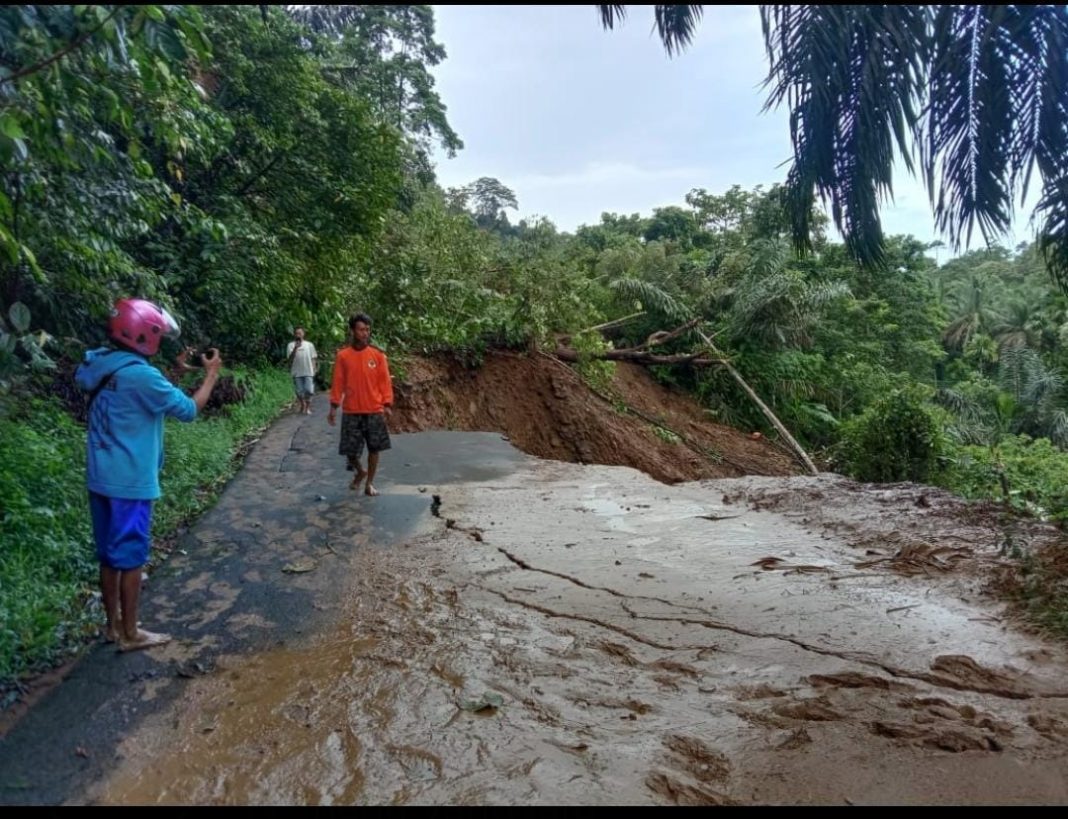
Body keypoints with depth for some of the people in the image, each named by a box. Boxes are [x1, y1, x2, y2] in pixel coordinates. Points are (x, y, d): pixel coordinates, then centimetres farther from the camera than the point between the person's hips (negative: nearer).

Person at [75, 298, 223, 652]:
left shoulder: (100, 366, 6)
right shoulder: (140, 375, -21)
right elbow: (188, 410, -12)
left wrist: (177, 370, 18)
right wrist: (212, 374, -1)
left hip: (100, 478, 9)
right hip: (130, 482, -9)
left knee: (109, 555, 16)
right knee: (131, 557, 3)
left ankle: (113, 625, 28)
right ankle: (130, 633, 15)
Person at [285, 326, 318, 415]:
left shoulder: (309, 345, 6)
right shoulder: (291, 345, 1)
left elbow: (313, 358, 9)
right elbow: (289, 359, -9)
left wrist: (314, 369, -1)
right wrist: (295, 348, -20)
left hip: (308, 372, 0)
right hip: (297, 373, 0)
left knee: (309, 391, -7)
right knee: (299, 392, 4)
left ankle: (308, 407, 11)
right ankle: (303, 406, 22)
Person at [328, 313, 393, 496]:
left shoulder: (378, 355, 1)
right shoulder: (342, 355, 0)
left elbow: (385, 381, 2)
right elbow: (338, 383, 3)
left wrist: (387, 405, -6)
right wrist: (334, 406, -2)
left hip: (374, 411, 0)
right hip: (351, 411, 0)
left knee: (374, 448, 4)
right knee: (350, 449, 2)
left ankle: (370, 483, 18)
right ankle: (360, 472, 32)